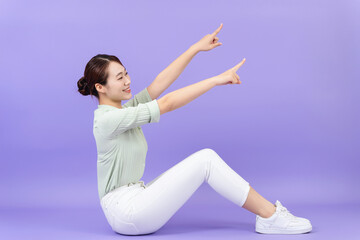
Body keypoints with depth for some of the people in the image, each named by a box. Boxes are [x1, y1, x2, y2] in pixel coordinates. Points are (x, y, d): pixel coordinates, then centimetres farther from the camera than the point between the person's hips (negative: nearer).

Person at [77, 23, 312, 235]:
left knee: (205, 158, -1)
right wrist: (217, 79, -22)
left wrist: (196, 48, -1)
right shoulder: (107, 119, -19)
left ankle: (269, 213, 1)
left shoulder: (124, 109, 9)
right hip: (125, 212, -9)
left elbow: (159, 84, 4)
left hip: (134, 199, 9)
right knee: (206, 160, -14)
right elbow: (167, 104, -23)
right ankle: (272, 217, -6)